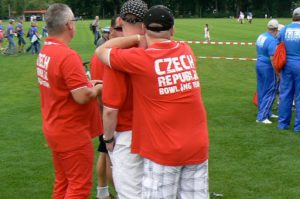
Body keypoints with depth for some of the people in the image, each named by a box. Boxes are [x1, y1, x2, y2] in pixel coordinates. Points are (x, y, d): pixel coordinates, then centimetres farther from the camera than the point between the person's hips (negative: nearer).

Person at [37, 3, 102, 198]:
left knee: (63, 182, 19)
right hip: (72, 132, -9)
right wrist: (97, 88, -6)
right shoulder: (68, 56, -23)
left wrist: (88, 84, 8)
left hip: (54, 128, 9)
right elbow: (82, 97, -25)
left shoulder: (45, 52, 5)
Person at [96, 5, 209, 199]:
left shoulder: (139, 59, -9)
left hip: (164, 150, -5)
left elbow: (101, 50, 3)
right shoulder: (187, 52, 5)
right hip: (198, 146, 5)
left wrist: (137, 38, 8)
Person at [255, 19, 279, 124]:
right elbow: (272, 59, -24)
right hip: (268, 68, -9)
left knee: (262, 91, 15)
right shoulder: (272, 41, -21)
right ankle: (261, 116, -2)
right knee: (270, 92, -1)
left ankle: (267, 113, 28)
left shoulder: (261, 36, 7)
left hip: (259, 65, 9)